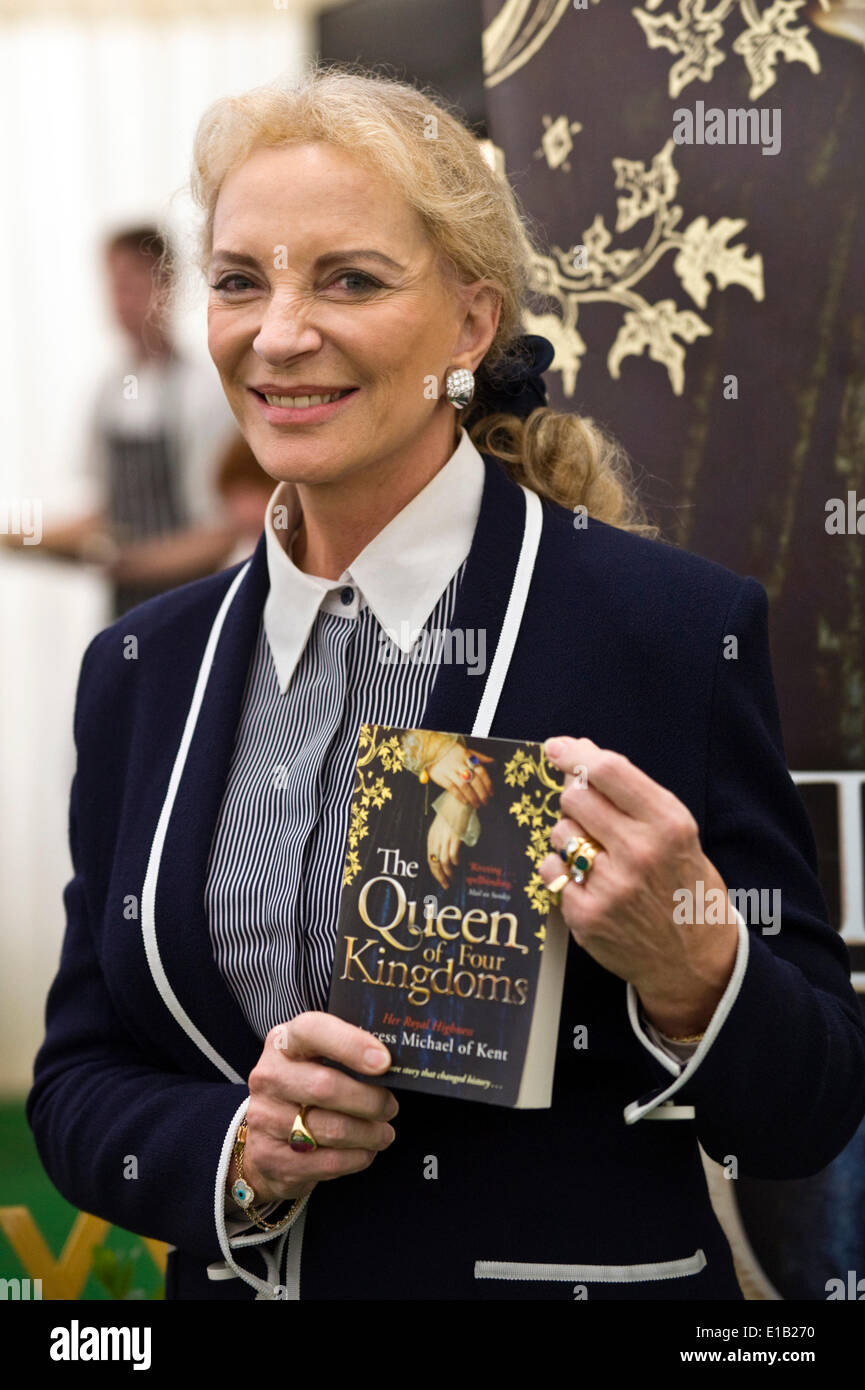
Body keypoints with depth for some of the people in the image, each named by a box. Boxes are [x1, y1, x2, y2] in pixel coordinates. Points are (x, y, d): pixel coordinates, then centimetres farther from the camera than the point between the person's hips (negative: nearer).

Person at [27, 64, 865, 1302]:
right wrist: (235, 1144, -15)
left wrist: (686, 966, -28)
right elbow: (76, 1083, 3)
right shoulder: (141, 668, 0)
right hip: (236, 1282, 3)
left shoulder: (681, 628, -13)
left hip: (583, 1272, -3)